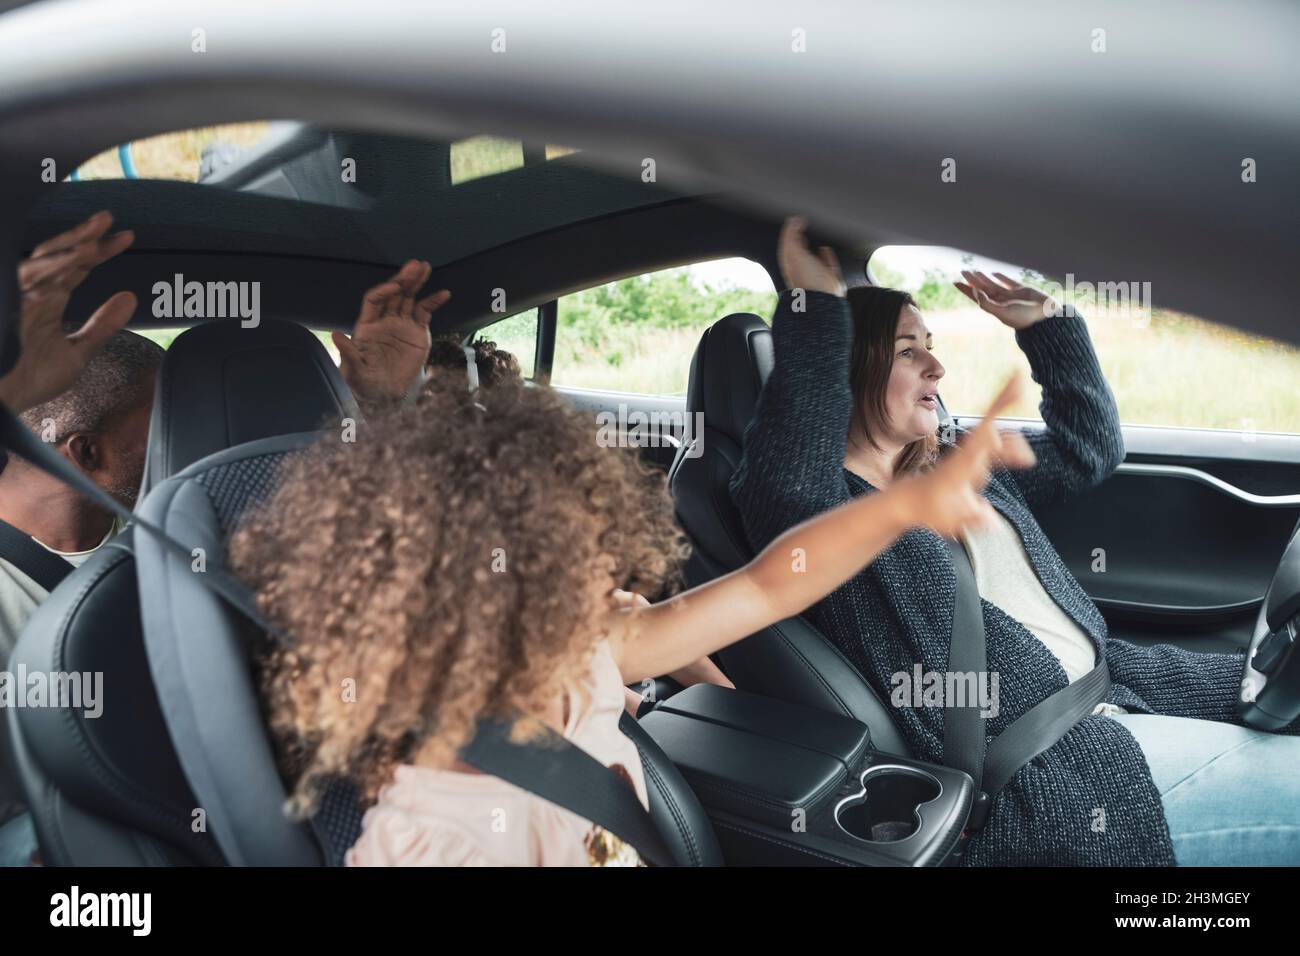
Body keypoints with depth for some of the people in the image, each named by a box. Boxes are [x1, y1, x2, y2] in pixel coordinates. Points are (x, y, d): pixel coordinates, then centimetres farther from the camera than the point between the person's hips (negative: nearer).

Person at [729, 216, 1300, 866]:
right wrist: (813, 304, -33)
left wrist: (1045, 323, 16)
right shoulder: (826, 505, -11)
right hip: (1042, 765, -9)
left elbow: (1089, 447, 23)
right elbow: (786, 478, -36)